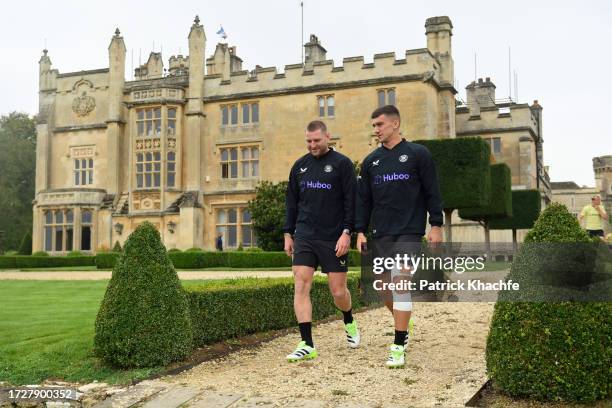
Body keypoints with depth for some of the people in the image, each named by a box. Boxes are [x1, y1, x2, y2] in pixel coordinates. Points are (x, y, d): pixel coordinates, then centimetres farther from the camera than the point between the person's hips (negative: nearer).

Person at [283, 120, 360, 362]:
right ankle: (307, 345, -2)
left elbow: (351, 201, -5)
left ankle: (349, 324, 36)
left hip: (334, 239, -3)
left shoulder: (342, 164, -1)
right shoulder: (300, 166, 13)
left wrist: (347, 232, -13)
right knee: (301, 287, -7)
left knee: (338, 291, 4)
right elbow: (291, 203, 17)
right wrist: (288, 234, 13)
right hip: (304, 237, 4)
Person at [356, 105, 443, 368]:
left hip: (409, 232, -4)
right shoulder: (370, 161, 12)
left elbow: (432, 192, 0)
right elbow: (363, 199, 13)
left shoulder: (418, 154, 1)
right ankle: (403, 329, 34)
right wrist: (360, 231, 6)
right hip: (381, 234, 5)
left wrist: (436, 225, -5)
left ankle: (398, 347, -7)